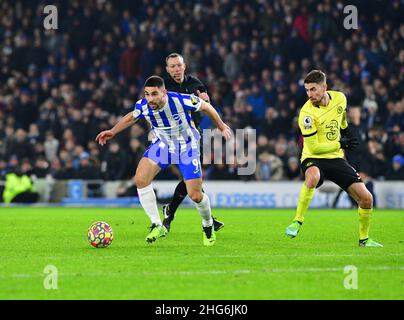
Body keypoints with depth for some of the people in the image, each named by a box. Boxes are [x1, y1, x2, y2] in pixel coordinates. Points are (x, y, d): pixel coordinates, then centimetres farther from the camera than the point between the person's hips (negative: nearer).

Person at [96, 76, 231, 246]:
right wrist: (112, 132, -3)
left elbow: (206, 107, -12)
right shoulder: (143, 106, -21)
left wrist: (221, 126, 0)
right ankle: (157, 226, -4)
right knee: (140, 180, -18)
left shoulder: (181, 100, -32)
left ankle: (208, 226, 26)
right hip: (162, 144, 3)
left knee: (195, 195, -7)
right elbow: (131, 117, 6)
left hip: (187, 147, -3)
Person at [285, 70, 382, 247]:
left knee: (366, 199, -3)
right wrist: (341, 144, -15)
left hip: (336, 159, 5)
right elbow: (314, 148, -18)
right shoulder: (307, 113, -20)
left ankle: (364, 239, 21)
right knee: (313, 176, -42)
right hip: (313, 159, -5)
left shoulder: (339, 98, -4)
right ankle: (298, 221, -27)